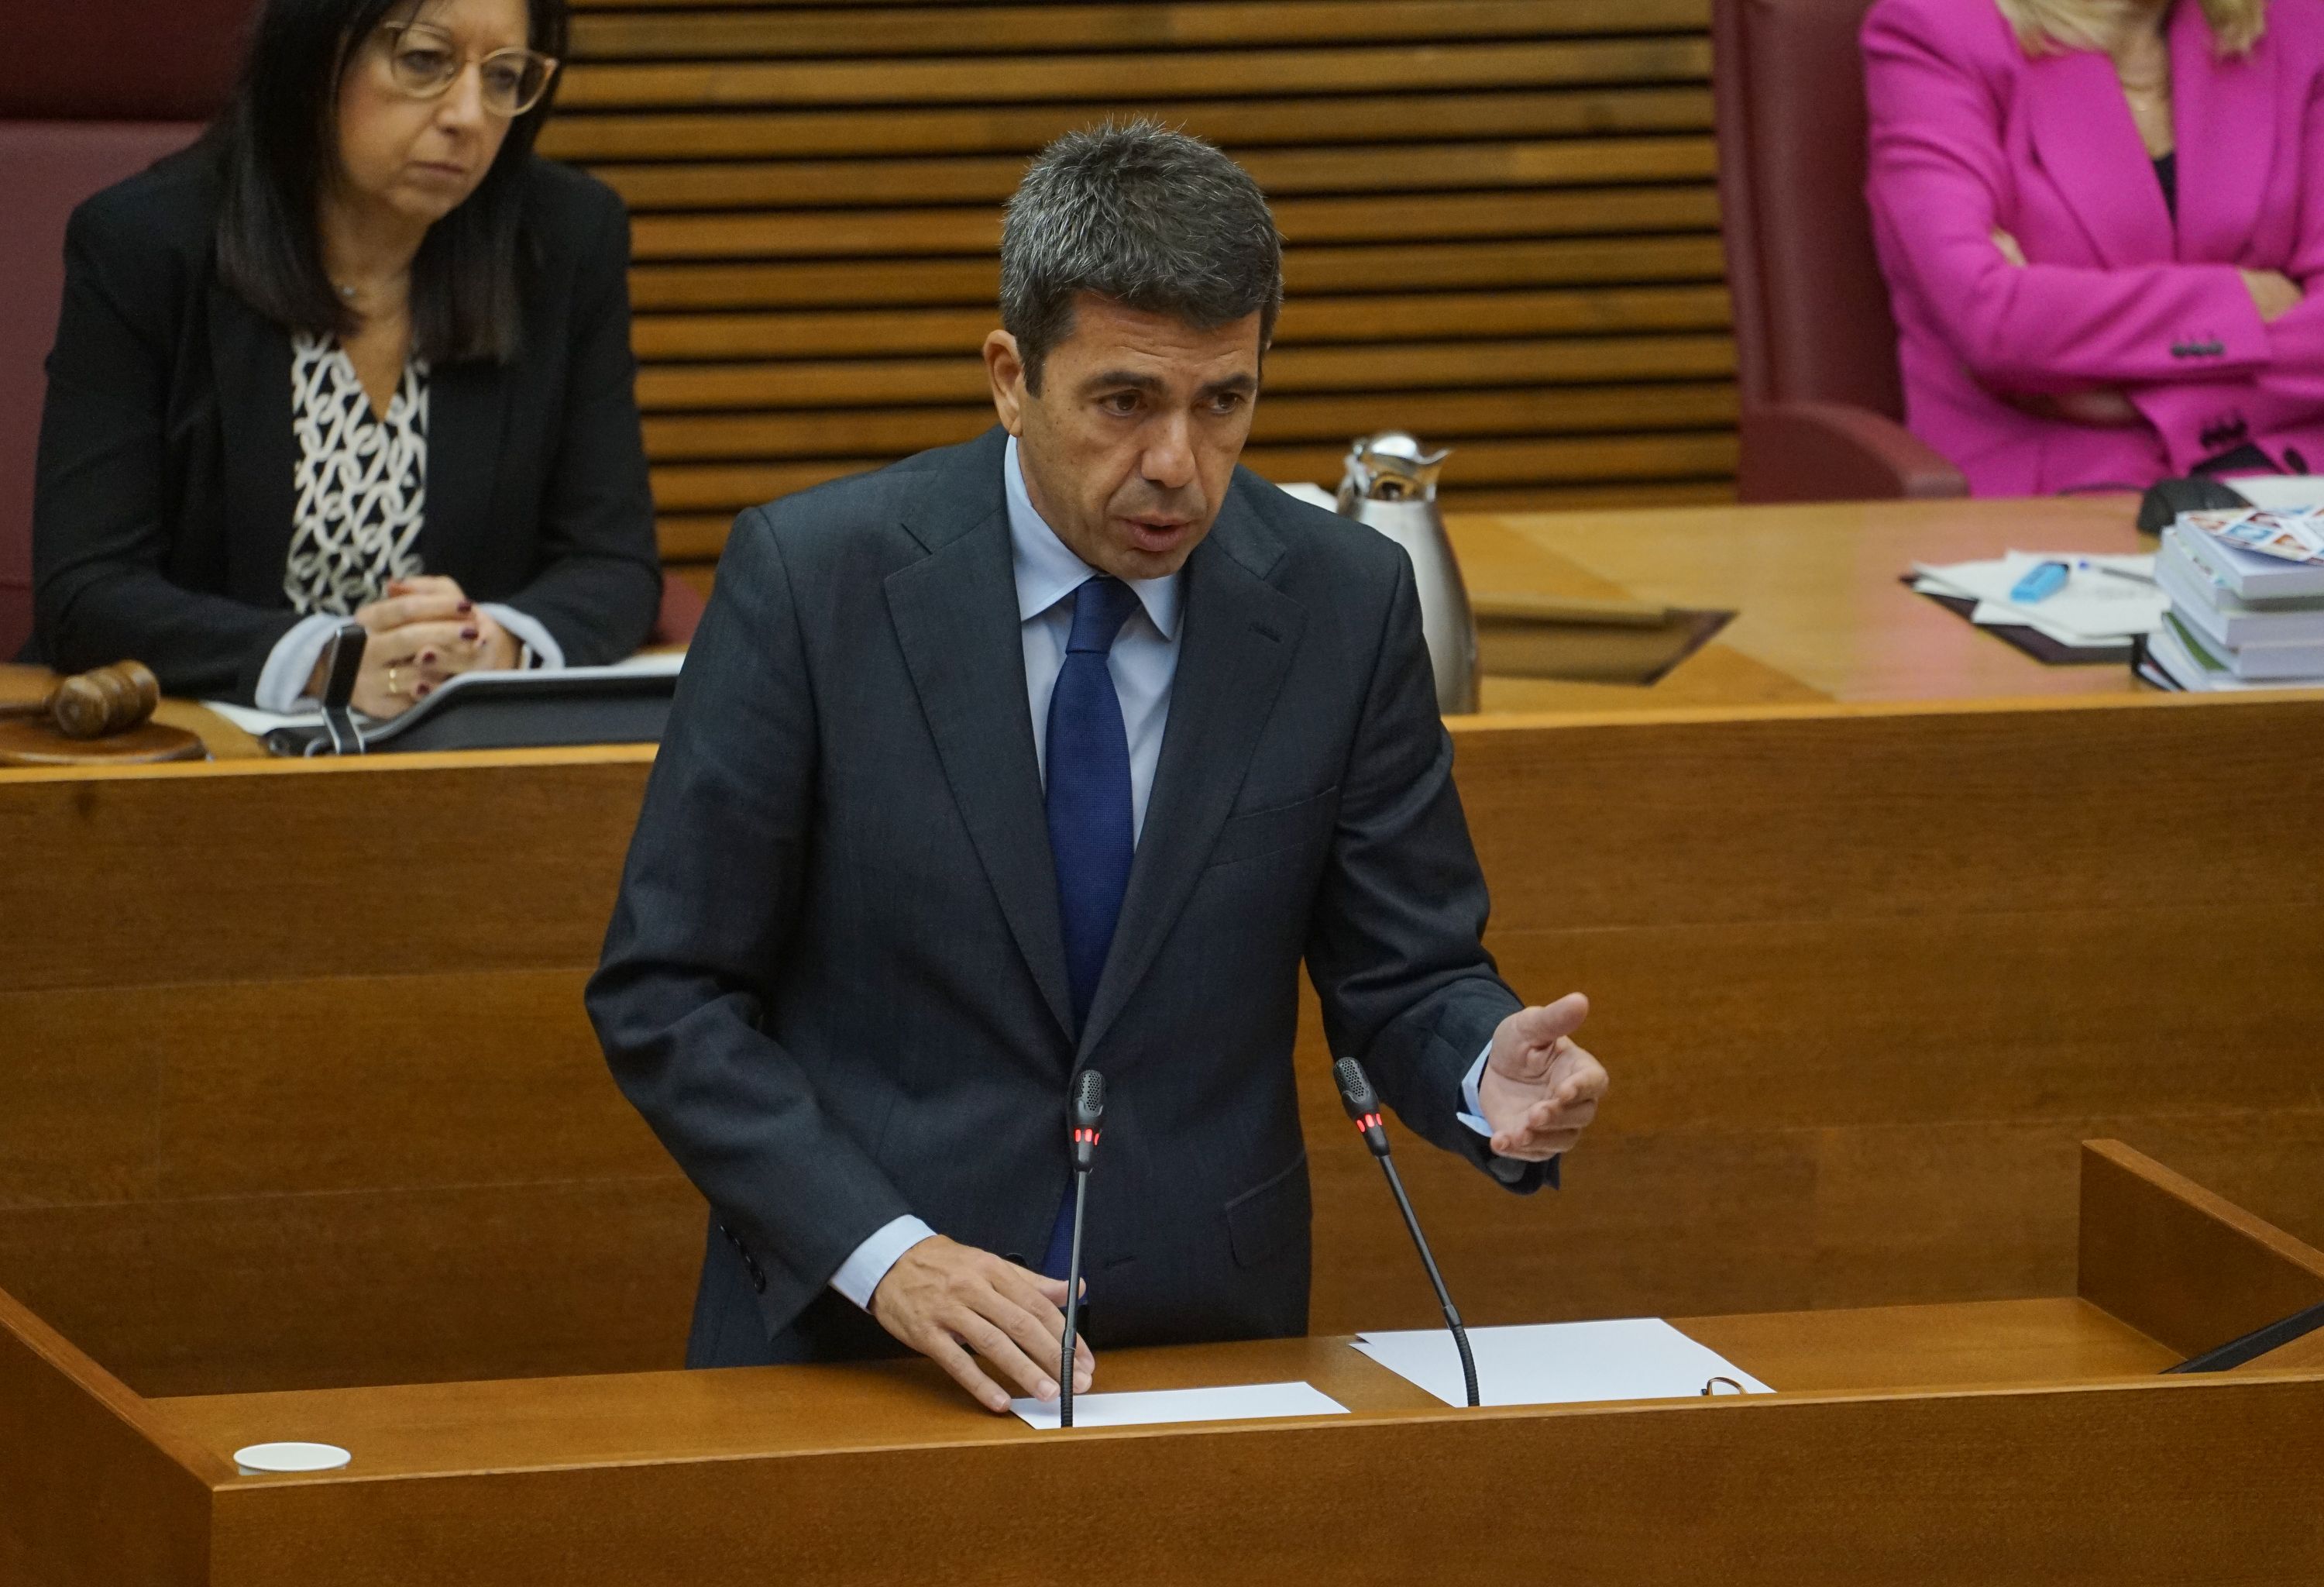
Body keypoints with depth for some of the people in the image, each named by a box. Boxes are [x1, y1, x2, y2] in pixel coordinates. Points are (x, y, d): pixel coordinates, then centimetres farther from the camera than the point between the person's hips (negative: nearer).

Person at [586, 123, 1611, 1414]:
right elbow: (664, 994, -3)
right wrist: (884, 1254, -15)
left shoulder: (1344, 604, 1)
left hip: (1198, 1342, 3)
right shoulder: (811, 578, -5)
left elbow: (1403, 979, 9)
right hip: (846, 1330, -3)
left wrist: (1490, 1081, -14)